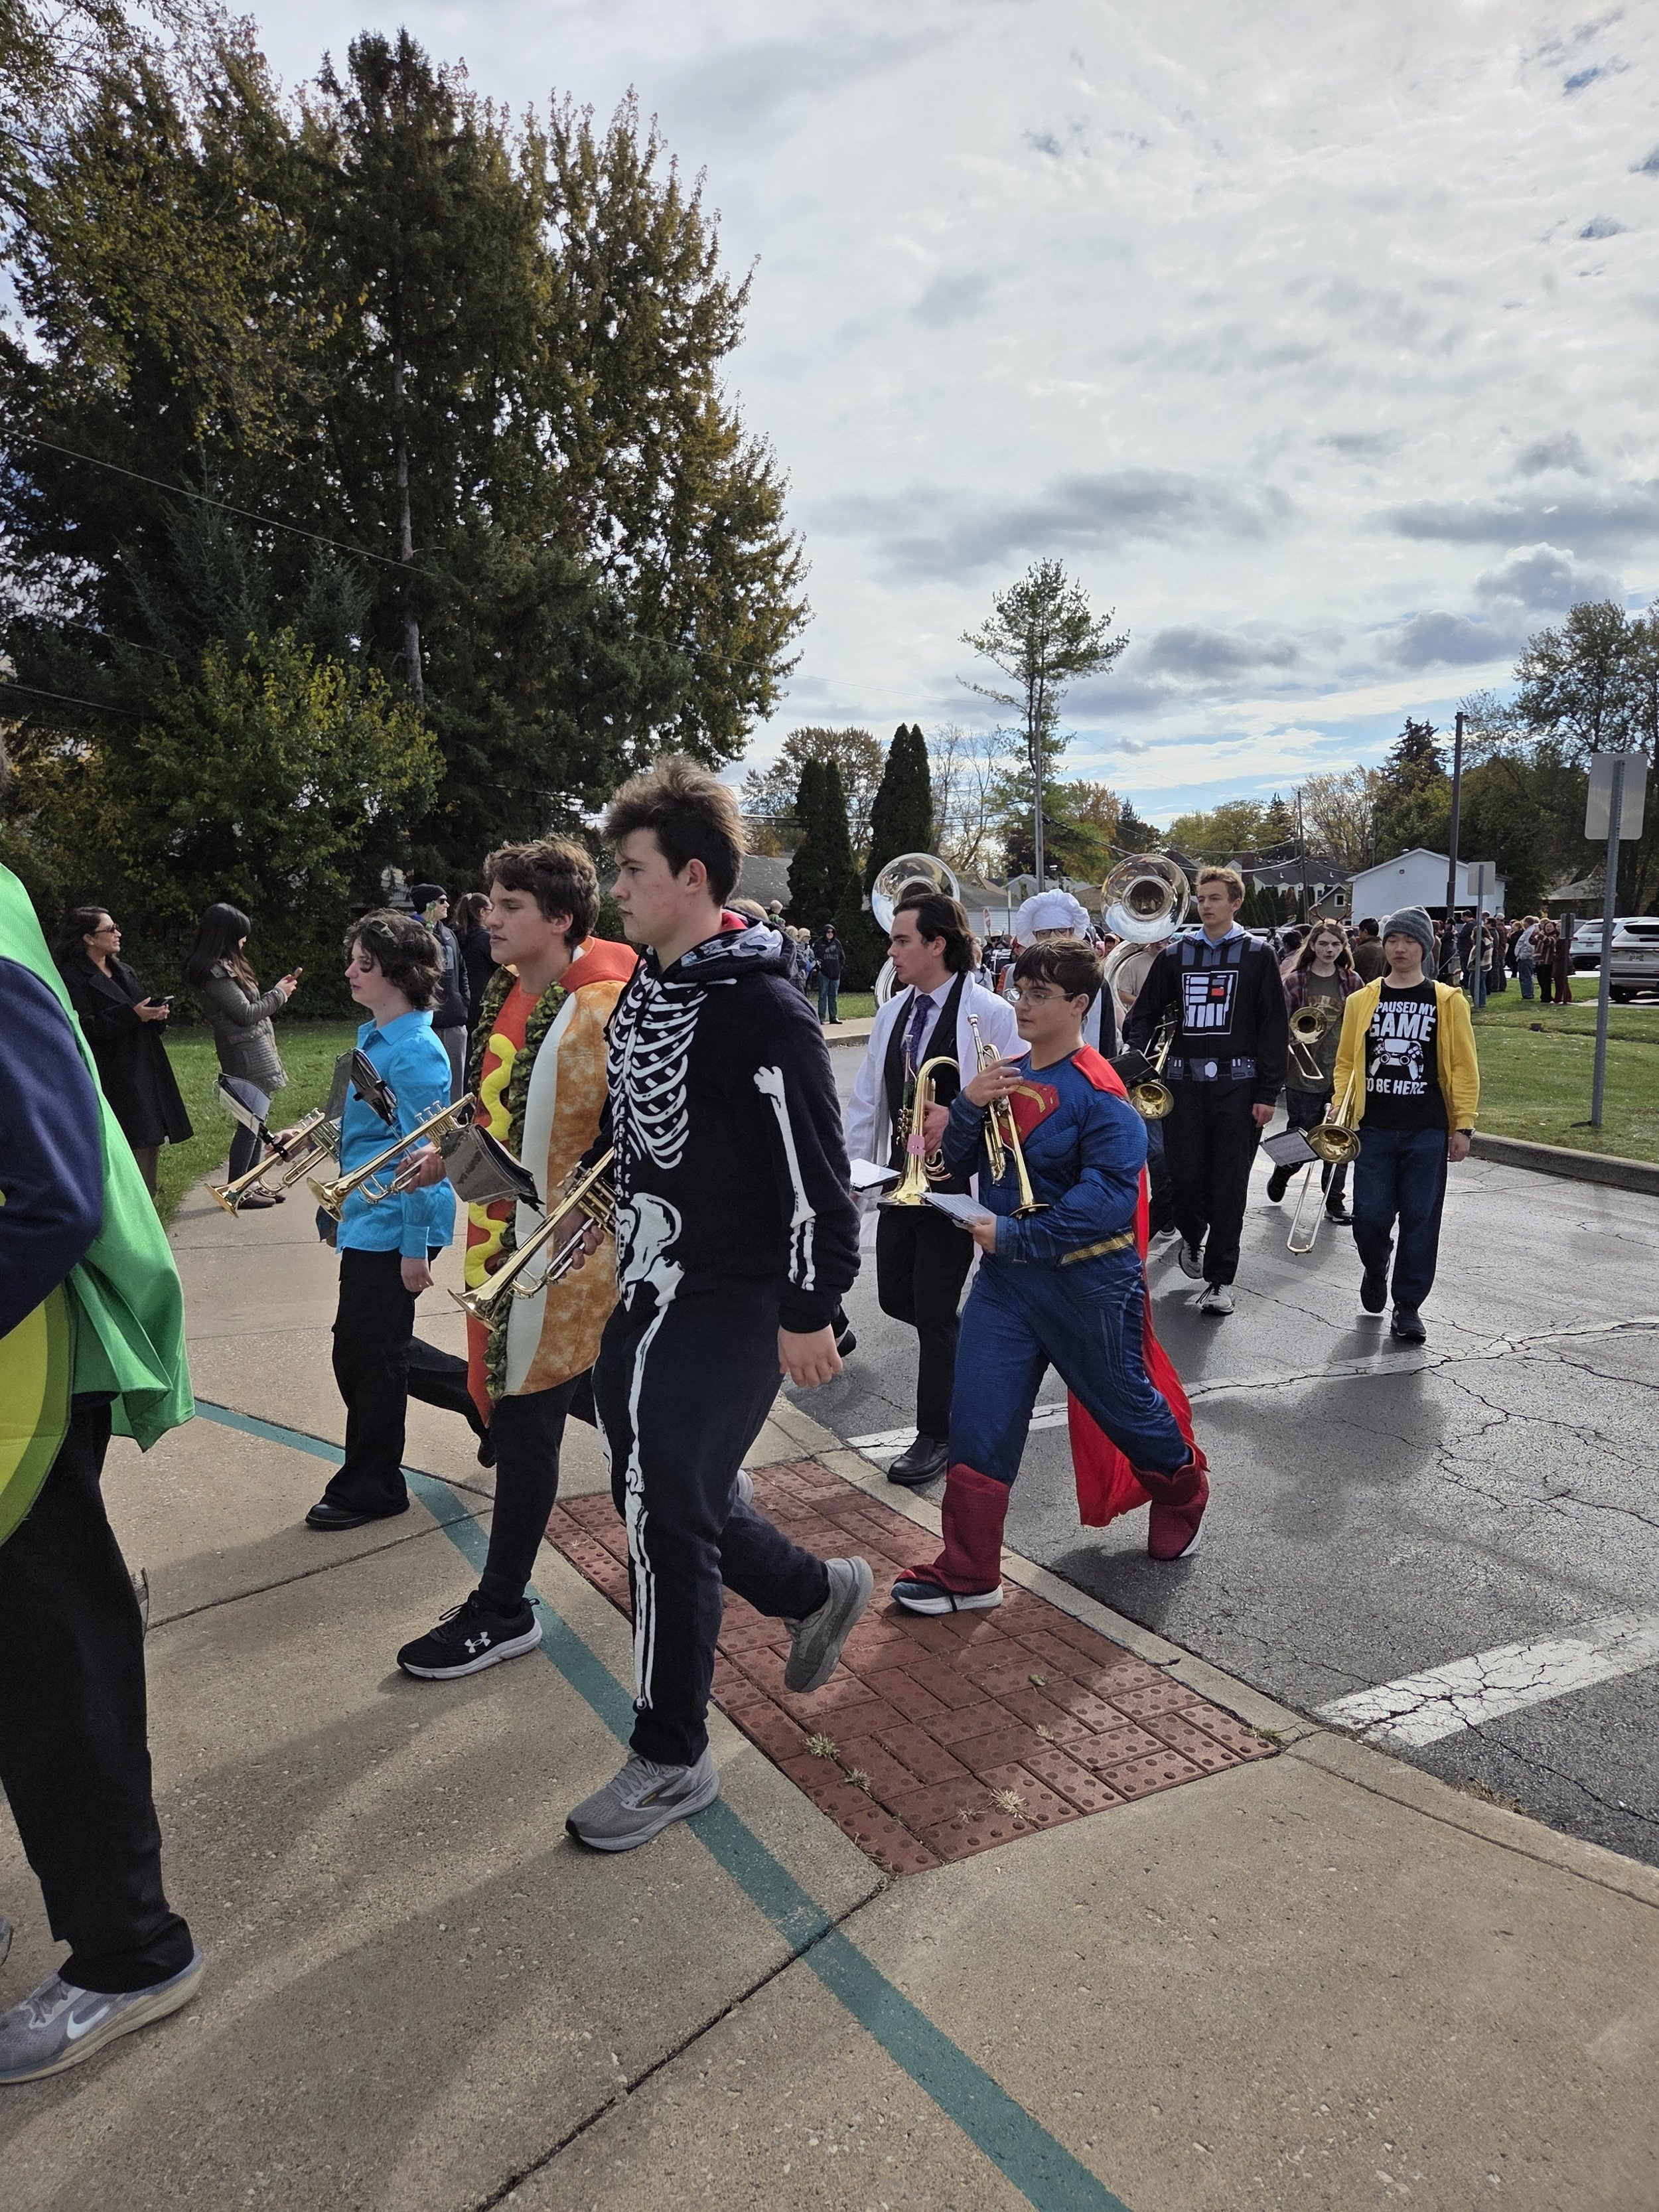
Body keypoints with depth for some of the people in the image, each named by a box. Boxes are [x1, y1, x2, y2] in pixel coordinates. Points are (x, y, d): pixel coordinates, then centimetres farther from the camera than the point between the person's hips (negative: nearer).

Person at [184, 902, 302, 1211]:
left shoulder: (225, 965, 15)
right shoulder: (216, 971, -15)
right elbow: (245, 1014, -16)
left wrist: (279, 990, 13)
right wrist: (278, 995, -3)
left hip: (255, 1051, 10)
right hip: (247, 1053, -10)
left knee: (256, 1119, 11)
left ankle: (250, 1185, 18)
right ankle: (236, 1192, -1)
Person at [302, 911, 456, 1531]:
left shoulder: (415, 1051, -19)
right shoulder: (372, 1037, 11)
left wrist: (415, 1248, -20)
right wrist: (341, 1212, 22)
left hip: (394, 1227, -10)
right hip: (365, 1219, 10)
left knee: (369, 1354, 3)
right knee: (362, 1351, 15)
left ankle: (370, 1487, 18)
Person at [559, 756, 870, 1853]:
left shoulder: (760, 1009, -19)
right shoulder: (644, 991, 9)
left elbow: (813, 1175, -19)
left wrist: (809, 1313, -17)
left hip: (724, 1303, -9)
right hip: (646, 1289, 9)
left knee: (670, 1517, 0)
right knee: (658, 1493, 18)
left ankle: (673, 1759, 20)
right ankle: (819, 1591, 42)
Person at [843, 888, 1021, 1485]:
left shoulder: (990, 1013, -12)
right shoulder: (893, 1011, 8)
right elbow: (867, 1097, 12)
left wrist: (957, 1117, -26)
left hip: (956, 1182, -7)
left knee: (934, 1309, -1)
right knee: (895, 1296, 11)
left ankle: (934, 1436, 15)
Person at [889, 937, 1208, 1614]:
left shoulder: (1099, 1093, -18)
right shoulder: (1006, 1074, 5)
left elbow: (1110, 1197, -26)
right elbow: (958, 1157, 8)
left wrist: (1011, 1235, -28)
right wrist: (968, 1104, -12)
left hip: (1087, 1280, -6)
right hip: (1005, 1276, 6)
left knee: (1123, 1402, 15)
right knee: (977, 1417, 0)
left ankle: (1184, 1491, 47)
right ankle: (967, 1574, 10)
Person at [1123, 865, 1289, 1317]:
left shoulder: (1256, 956, 3)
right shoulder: (1175, 955, 10)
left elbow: (1275, 1027, 1)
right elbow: (1145, 1013, 12)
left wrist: (1267, 1093, -6)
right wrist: (1134, 1062, -7)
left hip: (1238, 1085, -2)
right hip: (1184, 1081, 2)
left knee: (1229, 1184, 0)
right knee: (1184, 1174, 3)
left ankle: (1220, 1278, 9)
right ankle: (1192, 1236, 34)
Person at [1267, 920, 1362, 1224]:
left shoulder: (1352, 982, 7)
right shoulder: (1296, 981, 0)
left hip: (1341, 1073, 2)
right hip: (1304, 1073, -2)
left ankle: (1334, 1201, 14)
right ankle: (1280, 1176, 34)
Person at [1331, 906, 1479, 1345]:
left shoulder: (1448, 1001, 2)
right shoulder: (1362, 1001, 7)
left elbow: (1463, 1067, 2)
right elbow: (1346, 1062, 10)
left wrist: (1462, 1126, -3)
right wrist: (1340, 1113, -2)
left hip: (1427, 1131, -1)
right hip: (1374, 1129, 1)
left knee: (1419, 1219, 2)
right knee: (1370, 1217, -1)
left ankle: (1408, 1305, 14)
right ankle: (1375, 1270, 31)